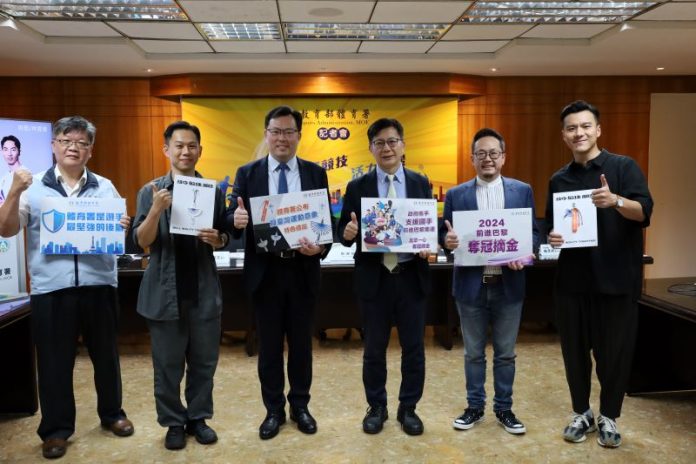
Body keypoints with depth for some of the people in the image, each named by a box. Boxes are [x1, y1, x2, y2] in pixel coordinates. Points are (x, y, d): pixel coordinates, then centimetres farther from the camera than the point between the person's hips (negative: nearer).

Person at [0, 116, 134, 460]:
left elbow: (122, 231, 10)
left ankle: (111, 414, 32)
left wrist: (123, 228, -13)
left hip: (99, 286, 2)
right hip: (51, 289, -1)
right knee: (54, 362, 8)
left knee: (106, 355, 13)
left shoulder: (105, 188, 8)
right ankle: (56, 428, 24)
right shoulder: (34, 187, 3)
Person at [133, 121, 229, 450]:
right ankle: (173, 423, 26)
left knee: (203, 361, 11)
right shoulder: (150, 191, -1)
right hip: (165, 290, -1)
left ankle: (198, 418, 28)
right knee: (167, 364, 9)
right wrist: (157, 209, -23)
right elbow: (141, 241, -7)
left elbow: (225, 236, 8)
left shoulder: (213, 191, 3)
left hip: (204, 289, 1)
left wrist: (217, 239, -15)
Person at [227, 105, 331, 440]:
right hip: (264, 271, 0)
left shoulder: (316, 173, 4)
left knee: (301, 342, 13)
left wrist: (320, 247, -18)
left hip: (303, 270, 1)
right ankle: (274, 410, 28)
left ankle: (300, 406, 31)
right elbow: (234, 221, -3)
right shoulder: (247, 173, 2)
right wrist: (237, 220, -26)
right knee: (269, 345, 11)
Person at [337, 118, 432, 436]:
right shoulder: (357, 187, 1)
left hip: (411, 277, 1)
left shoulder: (421, 183, 5)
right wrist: (347, 233, -22)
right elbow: (344, 231, 0)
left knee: (413, 347, 11)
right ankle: (376, 407, 31)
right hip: (374, 278, -1)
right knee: (374, 348, 11)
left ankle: (408, 408, 29)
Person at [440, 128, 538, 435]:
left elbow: (533, 232, 3)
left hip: (508, 285, 0)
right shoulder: (456, 194, 3)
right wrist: (447, 240, -21)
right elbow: (446, 235, 2)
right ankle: (475, 407, 27)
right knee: (473, 353, 12)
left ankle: (504, 409, 28)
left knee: (505, 353, 12)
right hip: (471, 285, 0)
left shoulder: (522, 191, 5)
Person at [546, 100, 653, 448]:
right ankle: (581, 412, 28)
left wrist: (616, 201, -34)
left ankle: (609, 416, 26)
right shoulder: (559, 180, 9)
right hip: (572, 279, 3)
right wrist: (552, 237, -8)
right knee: (575, 349, 10)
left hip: (616, 277, -3)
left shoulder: (623, 167, -2)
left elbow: (644, 213, -15)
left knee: (614, 350, 6)